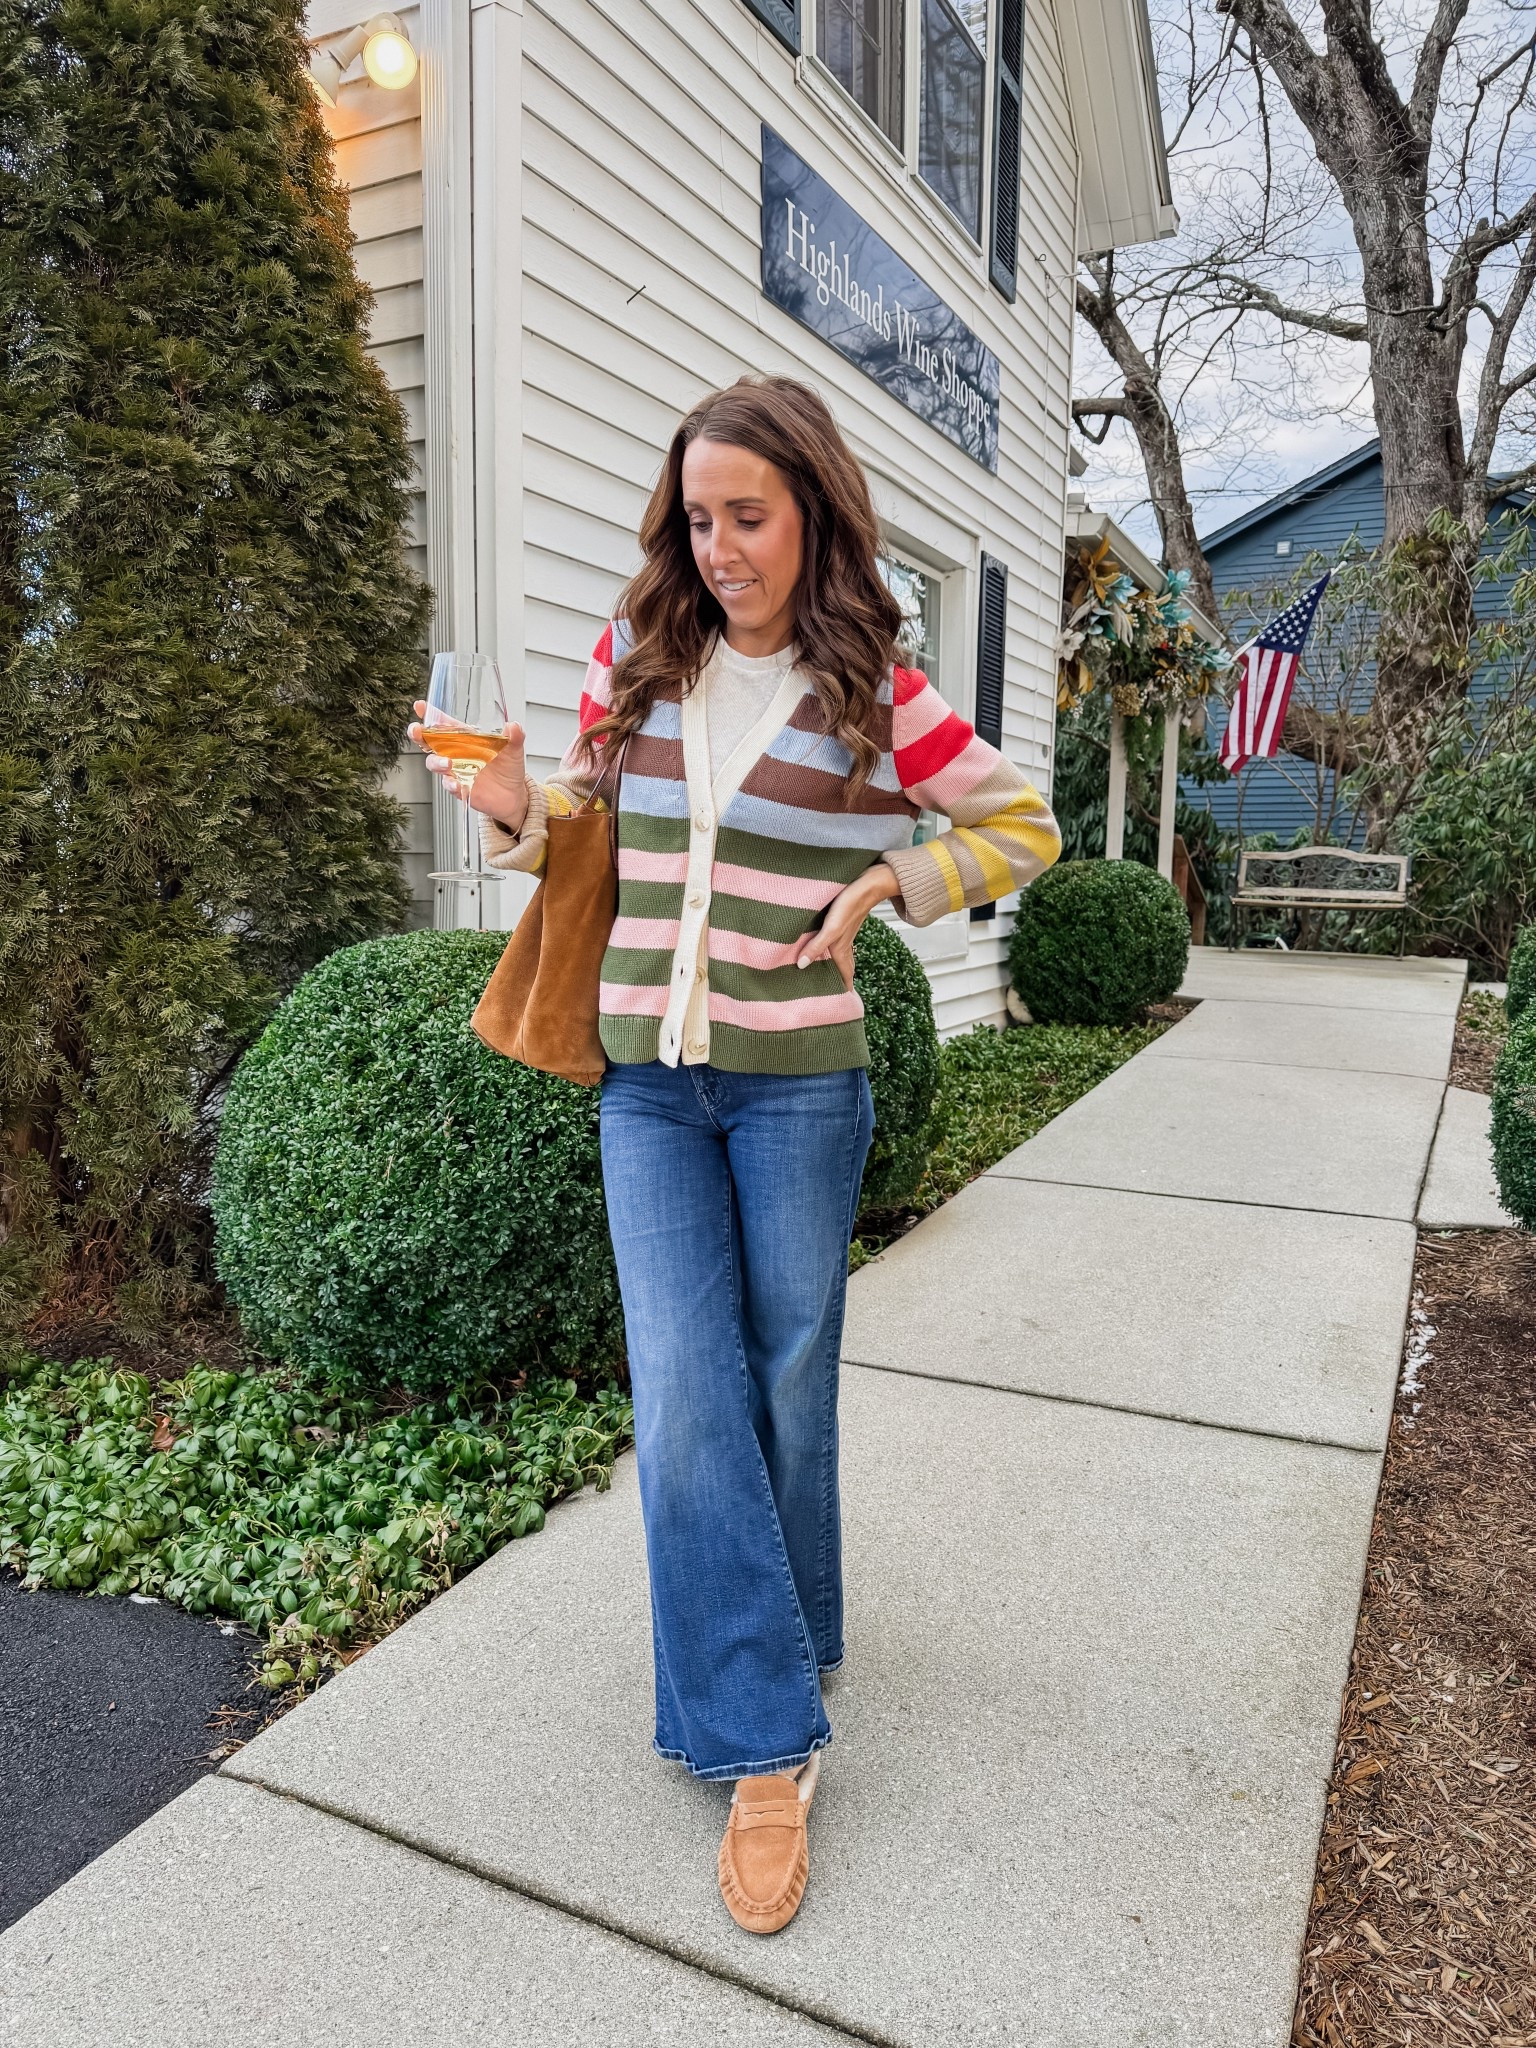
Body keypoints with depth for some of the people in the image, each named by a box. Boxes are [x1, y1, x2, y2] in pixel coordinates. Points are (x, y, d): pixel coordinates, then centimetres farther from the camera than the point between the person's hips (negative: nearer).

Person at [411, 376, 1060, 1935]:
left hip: (798, 1086, -2)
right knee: (683, 1403, -3)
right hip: (648, 1081, 2)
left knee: (785, 1383, 10)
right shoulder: (637, 657, 4)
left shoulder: (872, 691, -3)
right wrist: (517, 806, -8)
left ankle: (787, 1644, 36)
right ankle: (767, 1746, 11)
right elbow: (584, 826, 14)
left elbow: (1022, 827, 7)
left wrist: (884, 885, -6)